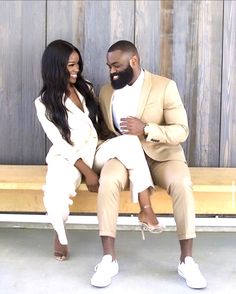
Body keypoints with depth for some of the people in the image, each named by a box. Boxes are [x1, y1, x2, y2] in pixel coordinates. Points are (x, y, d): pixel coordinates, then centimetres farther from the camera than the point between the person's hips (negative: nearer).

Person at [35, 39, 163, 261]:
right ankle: (60, 234, 1)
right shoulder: (44, 103, -7)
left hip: (95, 151, 4)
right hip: (67, 158, -4)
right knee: (55, 198, -35)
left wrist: (114, 139, -2)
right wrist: (87, 172, -20)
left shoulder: (86, 88, 8)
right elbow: (60, 143, -13)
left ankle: (146, 210, -26)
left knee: (129, 141, -26)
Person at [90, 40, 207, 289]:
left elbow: (181, 131, -10)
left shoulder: (165, 87, -6)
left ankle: (186, 260, -19)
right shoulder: (106, 91, 7)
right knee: (108, 181, -31)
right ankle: (109, 258, -24)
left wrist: (146, 129, -23)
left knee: (182, 184, -32)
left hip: (161, 155, -1)